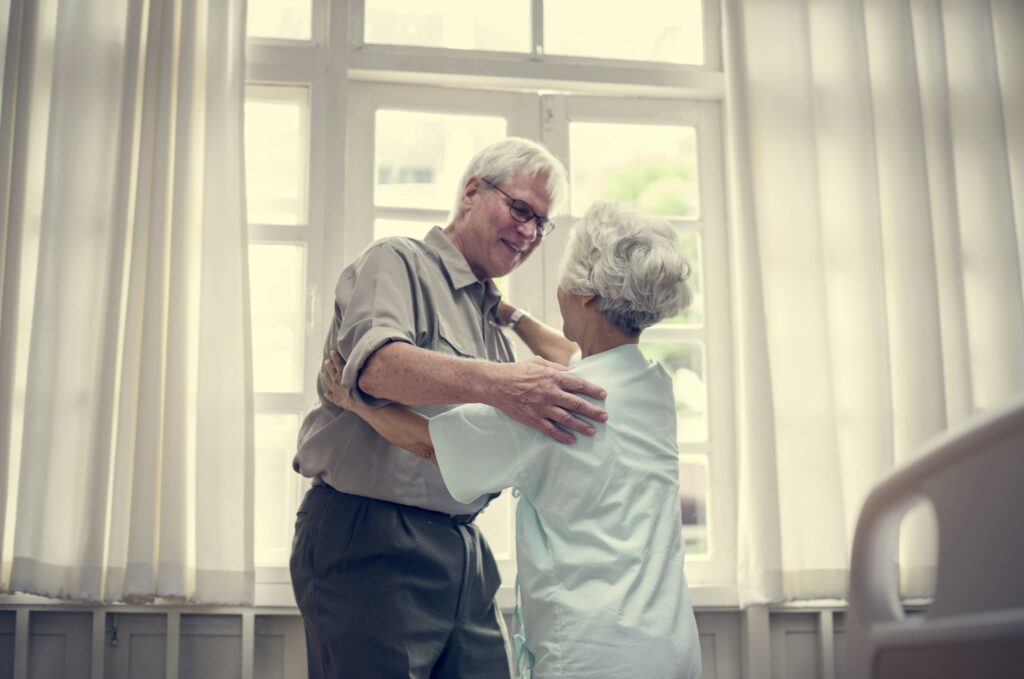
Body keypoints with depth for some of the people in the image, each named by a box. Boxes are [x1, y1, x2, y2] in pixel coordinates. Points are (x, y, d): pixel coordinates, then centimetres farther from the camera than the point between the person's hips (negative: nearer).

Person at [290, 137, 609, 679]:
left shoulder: (493, 320, 22)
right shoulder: (397, 262, -2)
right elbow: (376, 363, -24)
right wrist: (492, 383, -39)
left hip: (462, 550, 8)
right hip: (368, 538, -7)